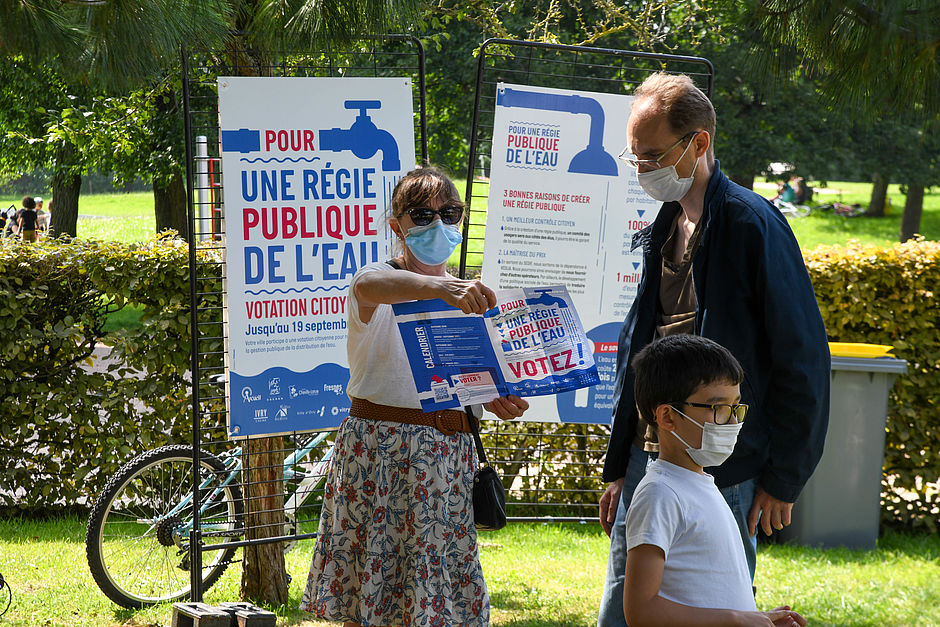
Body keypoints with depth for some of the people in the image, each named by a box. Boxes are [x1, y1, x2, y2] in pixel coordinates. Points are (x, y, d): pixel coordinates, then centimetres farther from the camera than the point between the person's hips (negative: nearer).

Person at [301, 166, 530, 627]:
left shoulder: (468, 296, 13)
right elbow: (369, 287, -32)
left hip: (447, 452, 4)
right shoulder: (380, 281, -5)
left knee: (436, 582, 3)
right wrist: (441, 287, -50)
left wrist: (497, 400, -6)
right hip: (380, 449, -4)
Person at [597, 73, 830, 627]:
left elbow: (803, 360, -11)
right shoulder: (663, 231, 13)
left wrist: (783, 477, -10)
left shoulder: (753, 225, -11)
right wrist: (619, 468, 18)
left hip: (727, 475, -7)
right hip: (647, 460, 7)